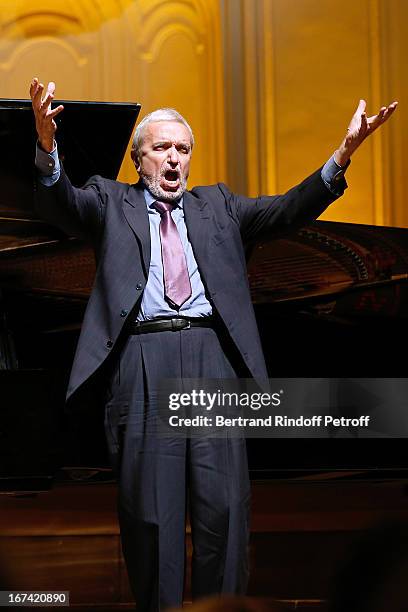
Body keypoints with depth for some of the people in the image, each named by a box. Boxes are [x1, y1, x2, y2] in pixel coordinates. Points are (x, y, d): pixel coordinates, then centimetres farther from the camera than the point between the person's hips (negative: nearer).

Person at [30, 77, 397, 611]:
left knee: (225, 504, -4)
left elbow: (288, 210, 11)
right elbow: (61, 203, -2)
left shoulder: (217, 205, 22)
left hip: (214, 360, 2)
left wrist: (342, 156, -5)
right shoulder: (111, 203, 16)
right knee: (150, 508, -2)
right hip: (143, 363, -1)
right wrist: (47, 146, -24)